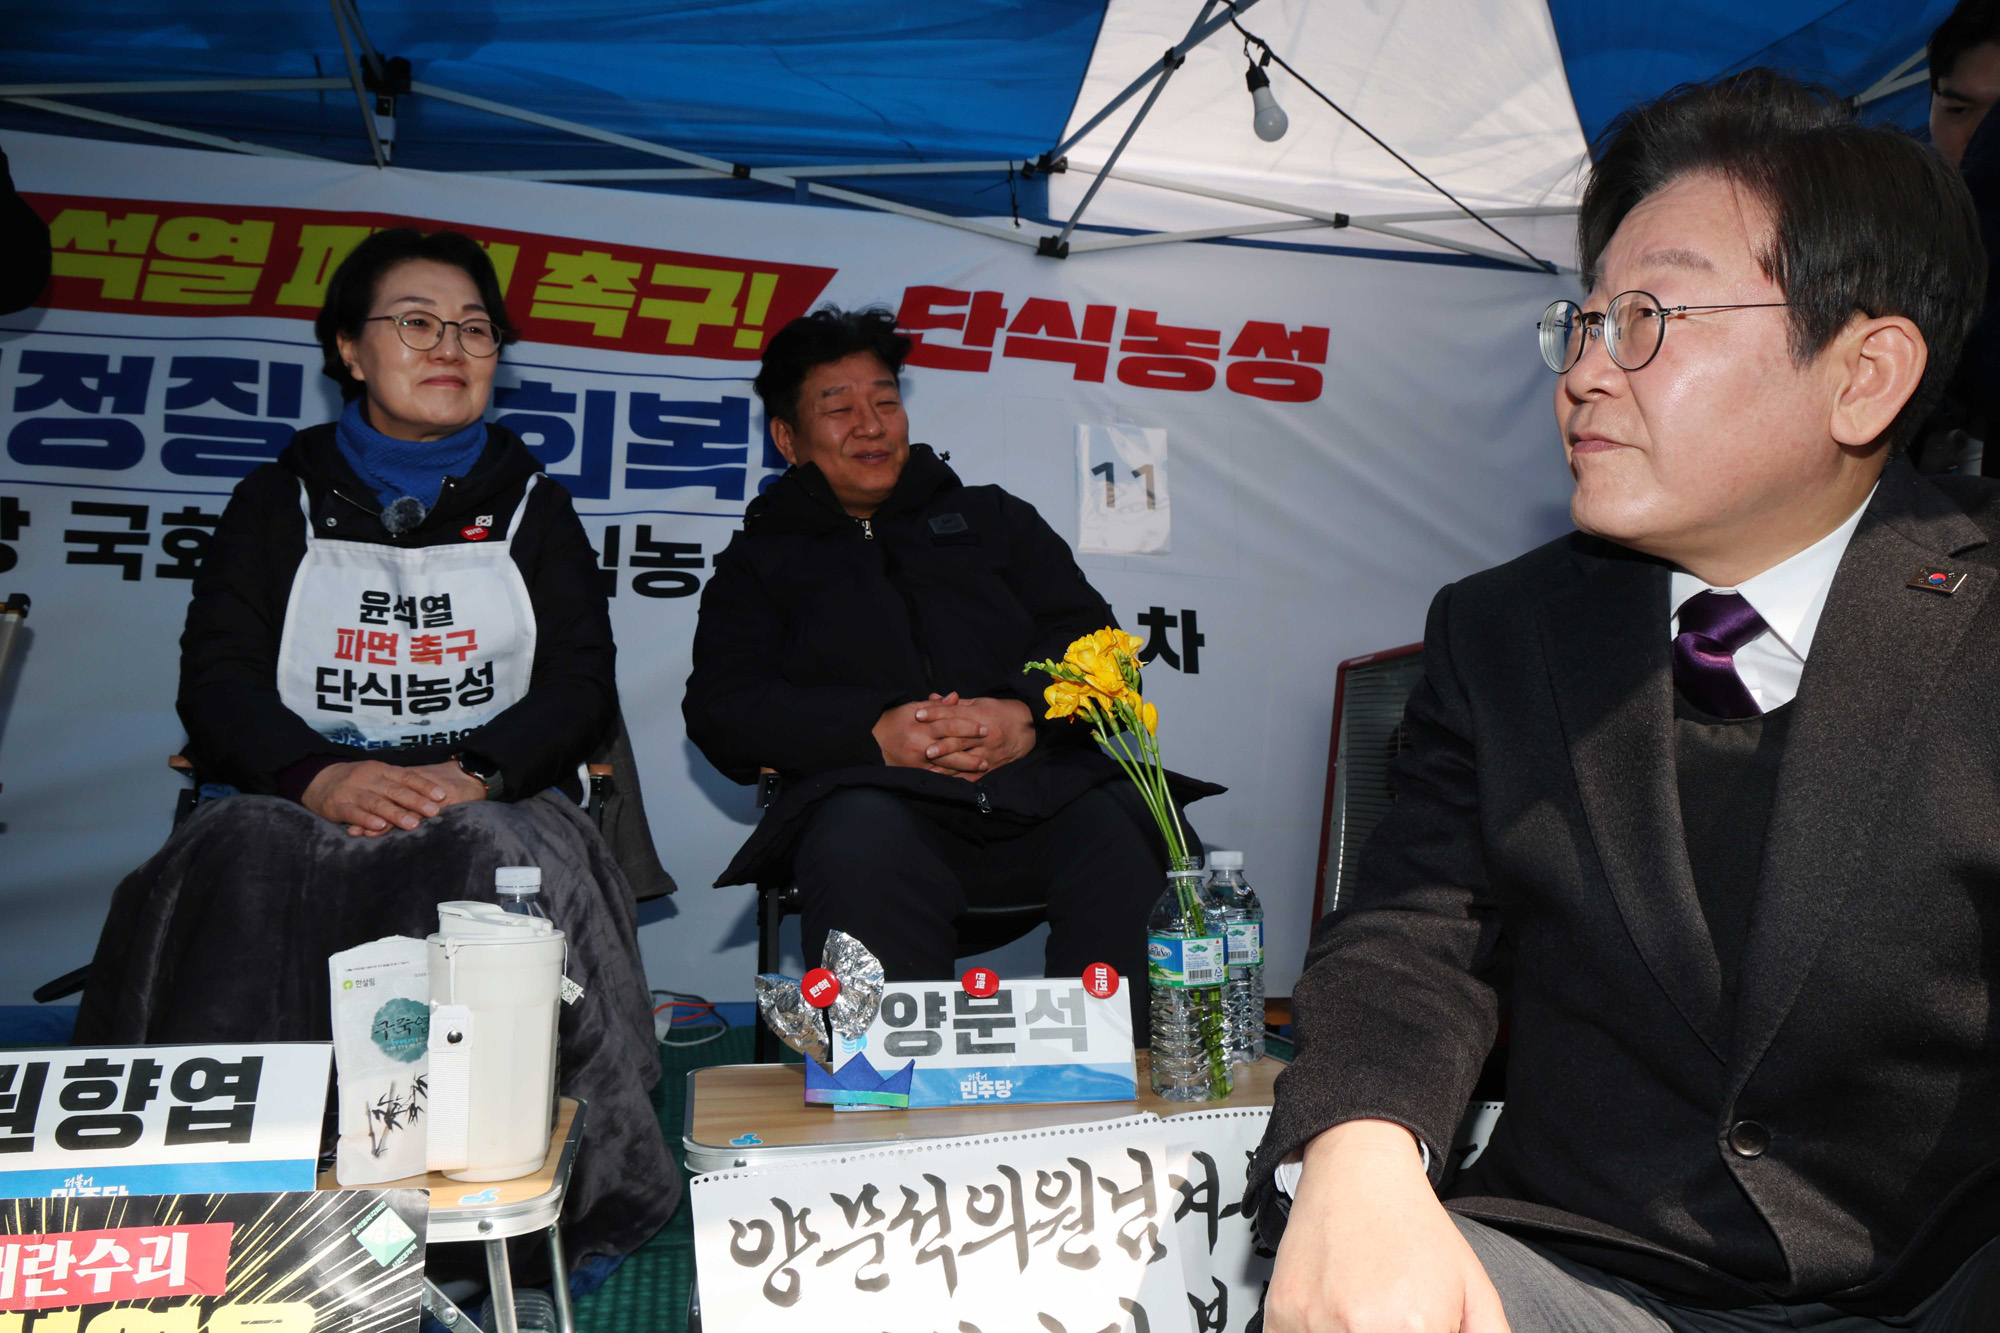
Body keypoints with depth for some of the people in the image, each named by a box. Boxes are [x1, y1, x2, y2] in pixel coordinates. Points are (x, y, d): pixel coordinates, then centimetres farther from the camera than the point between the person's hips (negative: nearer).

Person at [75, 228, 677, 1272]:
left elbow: (582, 679, 6)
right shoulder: (282, 500, 17)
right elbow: (215, 677, 5)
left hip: (491, 802, 0)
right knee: (240, 875, -34)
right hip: (302, 800, 1)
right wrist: (320, 776, -17)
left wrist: (475, 773, -15)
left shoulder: (529, 505, 17)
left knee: (507, 863, -35)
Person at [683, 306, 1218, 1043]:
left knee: (1130, 835, -31)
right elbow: (722, 708, 7)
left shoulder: (994, 518, 28)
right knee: (859, 851, -37)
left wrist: (1028, 715, -9)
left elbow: (1096, 644, 16)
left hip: (1039, 787, 2)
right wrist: (877, 732, -11)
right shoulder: (760, 560, 24)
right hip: (879, 796, -1)